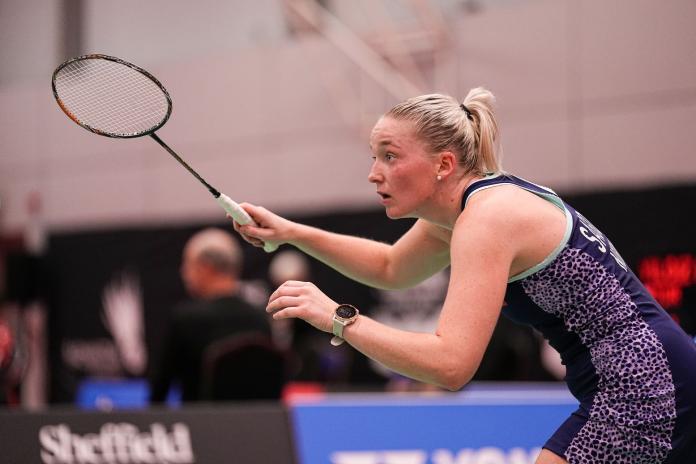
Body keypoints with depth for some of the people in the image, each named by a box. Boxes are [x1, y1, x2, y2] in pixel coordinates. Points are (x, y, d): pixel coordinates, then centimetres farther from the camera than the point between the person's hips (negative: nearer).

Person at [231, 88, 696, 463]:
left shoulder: (487, 217, -17)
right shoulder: (461, 204, 12)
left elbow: (451, 363, -26)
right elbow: (392, 268, 32)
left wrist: (339, 319, -21)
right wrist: (292, 233, 23)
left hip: (636, 391, -10)